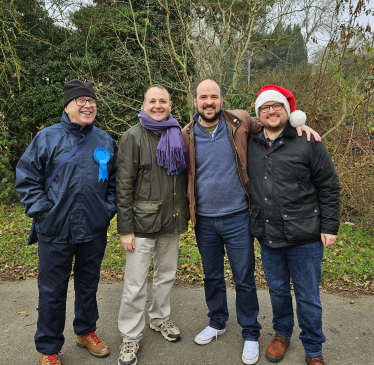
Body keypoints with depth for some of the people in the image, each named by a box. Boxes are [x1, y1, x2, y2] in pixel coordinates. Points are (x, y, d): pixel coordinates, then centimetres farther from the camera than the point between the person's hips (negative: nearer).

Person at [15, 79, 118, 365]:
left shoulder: (105, 141, 6)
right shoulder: (47, 138, -4)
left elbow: (114, 182, 12)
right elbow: (26, 178, -2)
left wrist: (108, 210, 2)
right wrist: (42, 211, -10)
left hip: (94, 230, 3)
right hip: (55, 231, -2)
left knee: (88, 285, 19)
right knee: (52, 291, 10)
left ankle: (86, 331, 42)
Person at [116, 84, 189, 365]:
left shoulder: (179, 136, 7)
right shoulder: (133, 137, -7)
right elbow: (124, 186, -10)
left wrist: (186, 214, 10)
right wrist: (125, 228, -13)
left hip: (172, 220, 5)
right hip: (143, 222, -4)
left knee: (166, 275, 19)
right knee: (135, 285, 2)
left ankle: (160, 318, 42)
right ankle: (131, 337, 22)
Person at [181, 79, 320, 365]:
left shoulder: (240, 123, -5)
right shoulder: (187, 135, -1)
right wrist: (185, 209, 1)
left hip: (237, 218, -2)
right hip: (204, 221, 2)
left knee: (244, 280, 9)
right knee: (212, 276, 19)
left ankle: (251, 334, 31)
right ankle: (217, 322, 43)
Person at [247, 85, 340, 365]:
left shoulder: (308, 142, -6)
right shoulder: (251, 145, 5)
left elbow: (329, 187, -4)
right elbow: (249, 186, 16)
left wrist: (329, 227, -6)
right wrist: (254, 224, 11)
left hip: (305, 238, -3)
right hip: (268, 237, 4)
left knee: (308, 297, 10)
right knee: (278, 291, 20)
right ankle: (282, 334, 43)